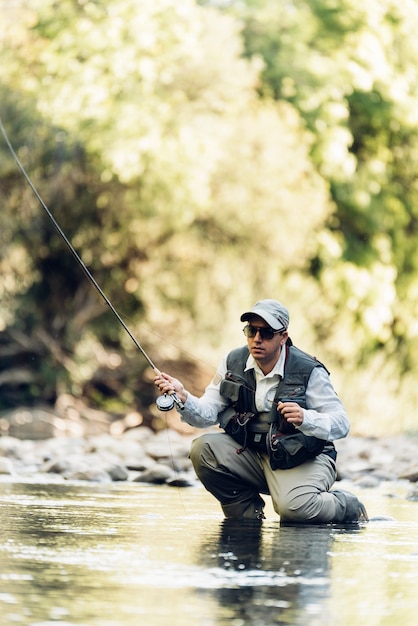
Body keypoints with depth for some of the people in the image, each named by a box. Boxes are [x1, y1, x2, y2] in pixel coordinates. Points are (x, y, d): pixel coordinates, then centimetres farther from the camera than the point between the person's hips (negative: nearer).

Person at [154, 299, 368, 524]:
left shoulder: (309, 371, -14)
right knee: (203, 449, -17)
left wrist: (305, 419, -36)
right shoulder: (234, 362, -1)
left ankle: (349, 507, 3)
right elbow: (207, 414, -3)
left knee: (293, 507, -33)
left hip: (303, 460, -5)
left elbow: (342, 423, -17)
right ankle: (249, 515, 2)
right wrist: (183, 398, -25)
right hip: (251, 453, 5)